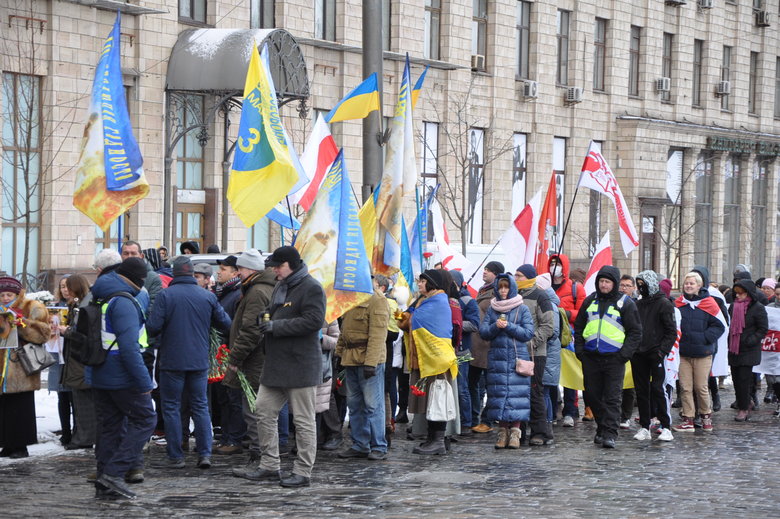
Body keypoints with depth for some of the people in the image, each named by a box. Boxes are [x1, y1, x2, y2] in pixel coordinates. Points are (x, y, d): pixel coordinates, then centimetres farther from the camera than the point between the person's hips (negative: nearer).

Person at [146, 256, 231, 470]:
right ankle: (205, 453, 4)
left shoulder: (166, 295, -10)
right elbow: (226, 323, 8)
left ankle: (176, 456, 4)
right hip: (199, 362, 3)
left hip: (172, 362, -3)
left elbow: (153, 327, -14)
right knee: (200, 406, 11)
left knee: (171, 407, 5)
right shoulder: (208, 296, 2)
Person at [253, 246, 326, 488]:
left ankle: (303, 472, 3)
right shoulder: (280, 287, 19)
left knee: (303, 420, -2)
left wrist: (277, 326, -19)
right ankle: (269, 465, 19)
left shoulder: (311, 288, -11)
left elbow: (314, 321, -21)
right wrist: (266, 321, 6)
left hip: (300, 366, -9)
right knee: (264, 413, 10)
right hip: (276, 364, 9)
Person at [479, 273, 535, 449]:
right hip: (497, 359, 3)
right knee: (498, 394, 0)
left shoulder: (522, 309, 3)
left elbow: (529, 333, -4)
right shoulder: (492, 309, 12)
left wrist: (509, 326, -12)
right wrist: (495, 326, -13)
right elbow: (483, 332, 5)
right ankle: (502, 431, 6)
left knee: (516, 394, -7)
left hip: (518, 358, -2)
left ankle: (515, 432, -3)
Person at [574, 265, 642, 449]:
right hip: (591, 357, 4)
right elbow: (579, 327, 19)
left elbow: (636, 331, 1)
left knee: (612, 397, -6)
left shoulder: (625, 303, 1)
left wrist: (624, 354, -9)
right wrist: (579, 349, 6)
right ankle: (601, 428, 21)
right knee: (593, 395, 8)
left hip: (614, 358, -4)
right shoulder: (590, 301, 13)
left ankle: (610, 433, -9)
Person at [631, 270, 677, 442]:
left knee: (658, 388, -11)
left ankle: (666, 427, -7)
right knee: (641, 390, 7)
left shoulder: (664, 304, -4)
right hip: (639, 355, 6)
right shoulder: (638, 304, 15)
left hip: (656, 355, -6)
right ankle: (644, 427, 12)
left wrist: (662, 350, -15)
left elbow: (671, 331, -6)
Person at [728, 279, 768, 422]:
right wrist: (729, 342, 8)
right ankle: (746, 403, 25)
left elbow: (763, 330, -7)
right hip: (734, 350, 6)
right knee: (736, 378, 7)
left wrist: (749, 341, -16)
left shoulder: (757, 308, -8)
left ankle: (743, 408, 2)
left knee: (743, 379, -7)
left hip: (748, 351, -6)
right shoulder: (733, 307, 10)